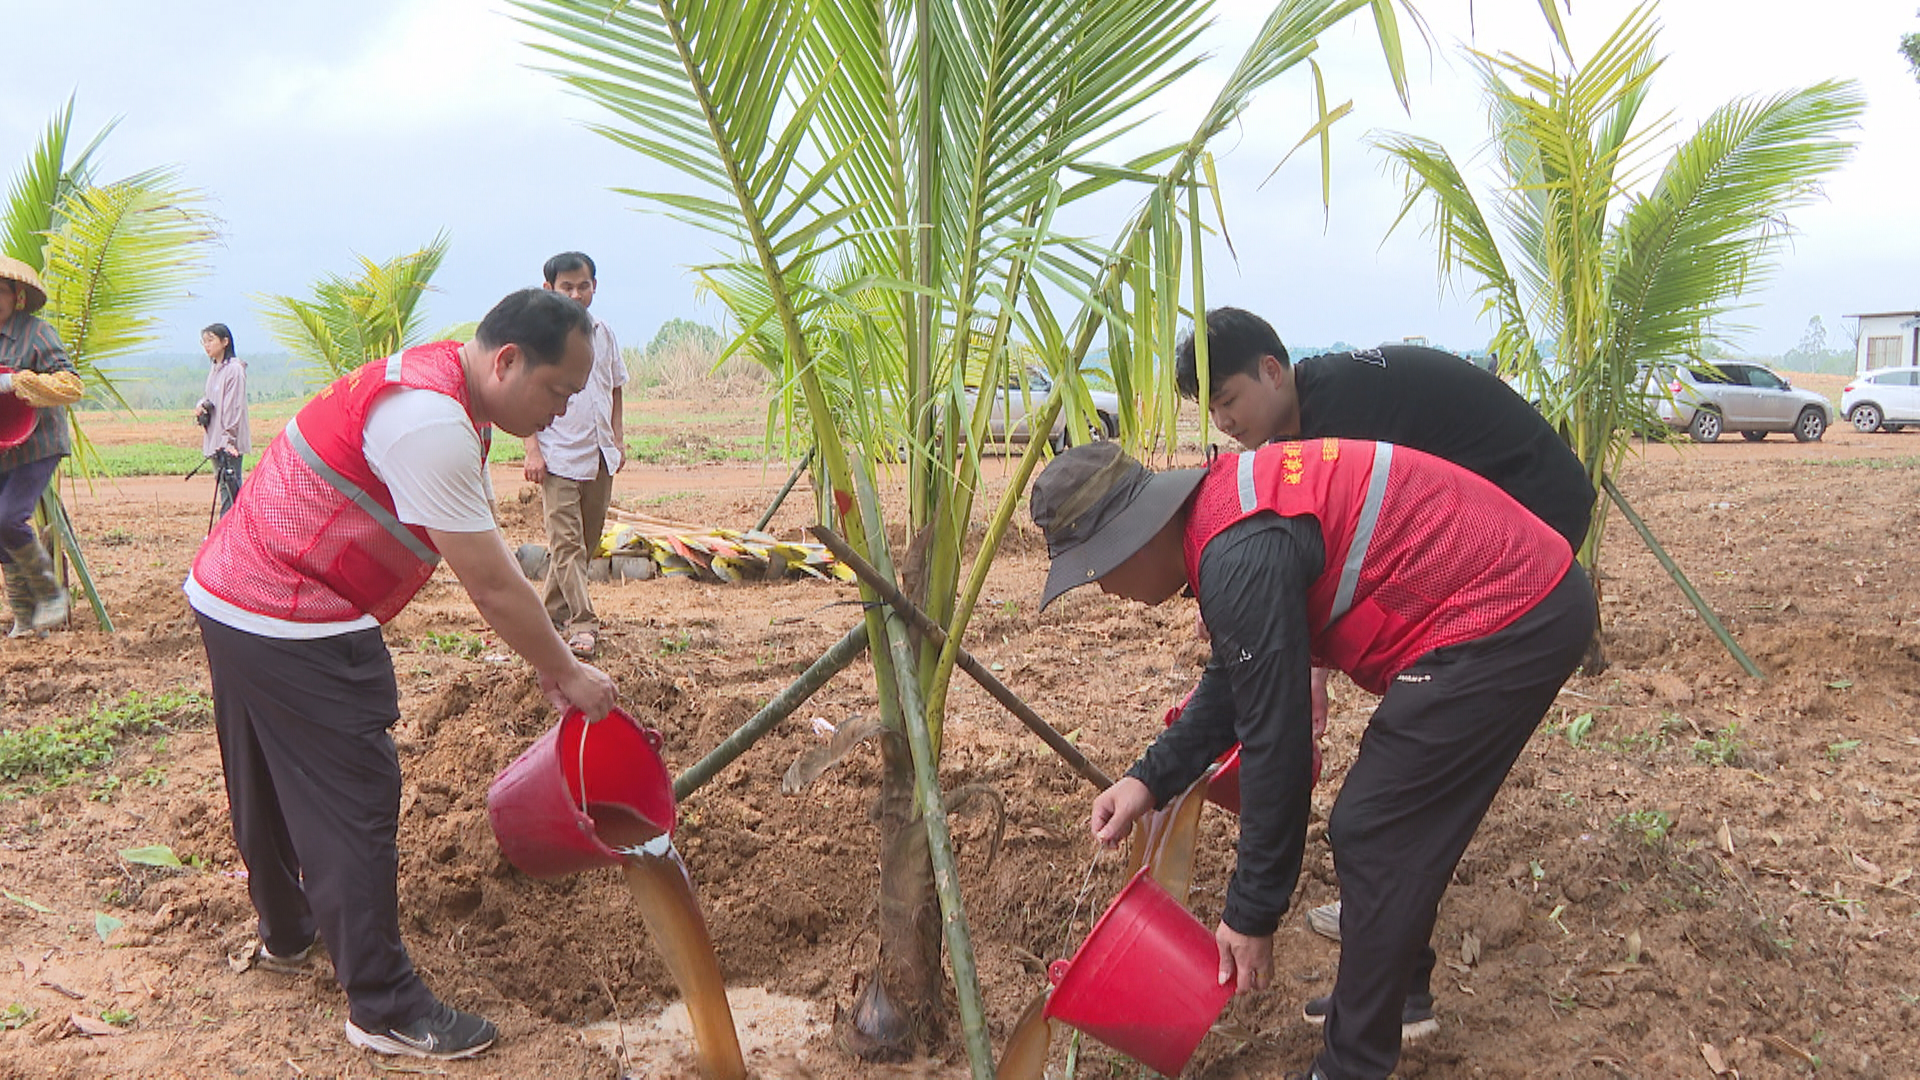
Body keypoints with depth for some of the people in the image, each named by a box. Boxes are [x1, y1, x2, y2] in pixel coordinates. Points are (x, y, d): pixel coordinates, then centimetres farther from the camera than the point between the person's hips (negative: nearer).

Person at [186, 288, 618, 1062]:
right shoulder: (430, 423, -26)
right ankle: (383, 1008, 7)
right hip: (294, 631, -11)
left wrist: (548, 657, 9)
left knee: (271, 785, 24)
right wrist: (566, 674, -10)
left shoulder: (439, 393, 7)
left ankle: (285, 933, 45)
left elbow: (487, 562, 10)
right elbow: (491, 584, -22)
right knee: (354, 801, -3)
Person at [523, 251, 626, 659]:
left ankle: (554, 609, 24)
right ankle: (581, 622, -9)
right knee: (567, 542, -8)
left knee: (587, 540, 11)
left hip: (599, 457, 6)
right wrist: (532, 450, -11)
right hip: (558, 457, -6)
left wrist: (618, 440, 13)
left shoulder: (603, 334, 11)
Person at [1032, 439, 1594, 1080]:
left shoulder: (1241, 558, -25)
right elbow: (1236, 681, 17)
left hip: (1506, 626, -10)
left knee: (1371, 833, -4)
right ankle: (1398, 989, 40)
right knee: (1394, 817, 21)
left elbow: (1276, 743, -21)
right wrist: (1150, 778, 10)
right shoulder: (1224, 507, 7)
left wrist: (1251, 914, -10)